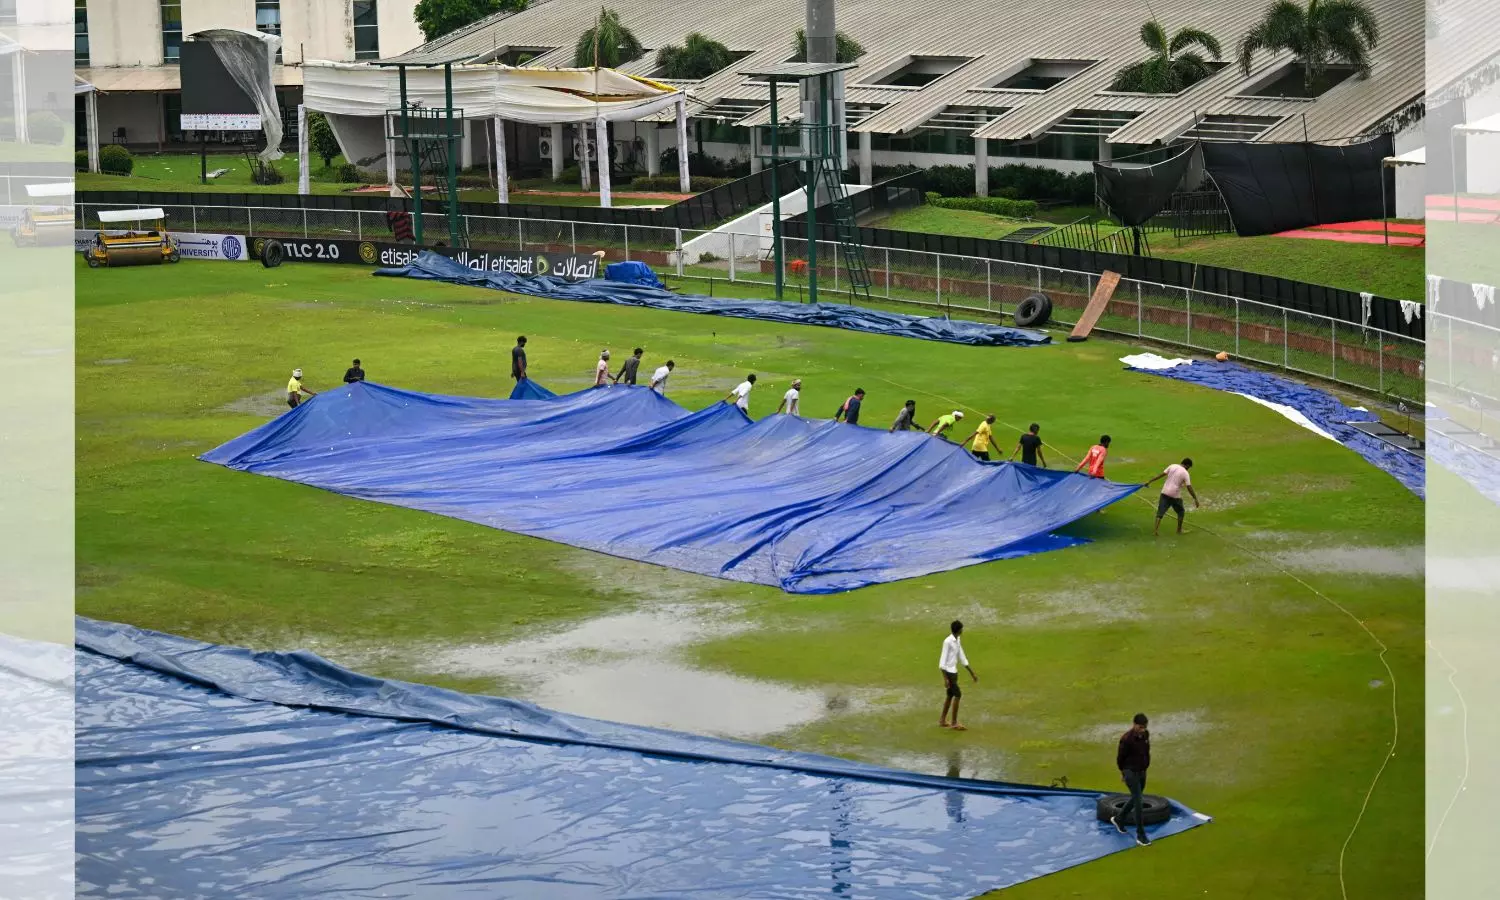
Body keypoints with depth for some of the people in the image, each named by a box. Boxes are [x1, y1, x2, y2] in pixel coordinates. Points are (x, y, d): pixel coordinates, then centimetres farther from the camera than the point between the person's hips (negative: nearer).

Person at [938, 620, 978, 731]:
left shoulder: (957, 641, 9)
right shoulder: (947, 642, -19)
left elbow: (962, 659, 17)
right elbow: (942, 661, -20)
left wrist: (972, 673, 18)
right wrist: (945, 679, -23)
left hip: (954, 672, 9)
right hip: (948, 673, -9)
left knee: (950, 695, 15)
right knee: (958, 695, -10)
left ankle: (942, 720, 26)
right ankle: (954, 723, -6)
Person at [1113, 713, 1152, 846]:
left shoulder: (1146, 734, -3)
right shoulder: (1127, 739, -24)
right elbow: (1120, 757, -10)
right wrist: (1123, 772, 4)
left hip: (1142, 772, 7)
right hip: (1130, 773, -7)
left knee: (1136, 799, 21)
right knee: (1139, 803, -11)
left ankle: (1118, 819, 43)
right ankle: (1140, 835, -5)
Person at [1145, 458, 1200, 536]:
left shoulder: (1172, 466, 4)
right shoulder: (1185, 473, -7)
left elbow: (1161, 475, 3)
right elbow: (1189, 488, -11)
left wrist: (1150, 482, 8)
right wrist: (1195, 499, -7)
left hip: (1165, 493, 3)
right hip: (1175, 495, -3)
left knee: (1160, 512, 1)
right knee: (1181, 511, 20)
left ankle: (1155, 530, -12)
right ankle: (1179, 530, 25)